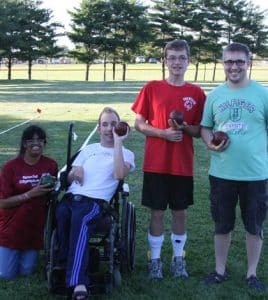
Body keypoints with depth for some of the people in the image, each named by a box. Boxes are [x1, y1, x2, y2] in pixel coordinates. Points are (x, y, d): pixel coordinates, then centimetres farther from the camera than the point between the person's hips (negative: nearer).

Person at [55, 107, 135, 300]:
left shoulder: (125, 153, 16)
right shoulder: (89, 149, 29)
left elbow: (119, 174, -8)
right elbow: (69, 177, 27)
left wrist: (118, 141, -5)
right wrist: (74, 172, 2)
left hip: (95, 200, -4)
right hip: (71, 197, 4)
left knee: (80, 219, -38)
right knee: (62, 213, -34)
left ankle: (78, 283, -47)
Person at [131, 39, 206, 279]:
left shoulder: (197, 93, 1)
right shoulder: (152, 88, -1)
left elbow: (199, 131, 6)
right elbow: (139, 124, 1)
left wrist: (184, 128, -16)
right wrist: (164, 133, -15)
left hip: (183, 165, 1)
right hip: (156, 164, -1)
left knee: (180, 212, 11)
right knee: (157, 212, 6)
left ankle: (178, 258, 27)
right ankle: (155, 259, 21)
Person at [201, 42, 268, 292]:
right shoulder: (215, 95, 4)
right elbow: (205, 127, 12)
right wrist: (210, 144, -9)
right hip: (221, 173, 2)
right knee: (222, 225, 14)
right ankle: (220, 270, 31)